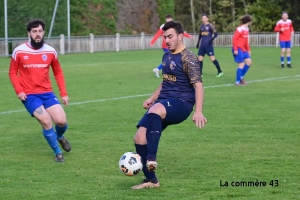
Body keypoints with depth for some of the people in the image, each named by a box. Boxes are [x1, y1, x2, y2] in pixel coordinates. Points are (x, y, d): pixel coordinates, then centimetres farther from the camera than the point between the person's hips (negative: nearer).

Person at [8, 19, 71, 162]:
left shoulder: (50, 51, 0)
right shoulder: (19, 51, -8)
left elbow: (58, 72, 11)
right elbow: (12, 72, 2)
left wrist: (63, 93, 6)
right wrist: (19, 91, -11)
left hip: (47, 93, 3)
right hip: (29, 95, -3)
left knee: (61, 121, -10)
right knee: (46, 121, -18)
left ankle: (59, 136, 29)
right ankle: (57, 152, 3)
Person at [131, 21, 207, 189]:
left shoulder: (188, 59, -9)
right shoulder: (166, 56, 17)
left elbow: (198, 85, -18)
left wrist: (198, 111, -29)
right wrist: (152, 98, 21)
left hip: (181, 104, -8)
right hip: (163, 103, 9)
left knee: (154, 111, -41)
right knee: (140, 137, -4)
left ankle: (151, 160, -40)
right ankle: (151, 180, 8)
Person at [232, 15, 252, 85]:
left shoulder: (247, 29, 11)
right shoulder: (240, 29, -17)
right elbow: (234, 39, -18)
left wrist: (248, 50, 17)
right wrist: (235, 49, -21)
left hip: (243, 49, 9)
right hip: (238, 49, -9)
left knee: (249, 62, 7)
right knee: (241, 64, -8)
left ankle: (241, 77, 18)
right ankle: (238, 81, 1)